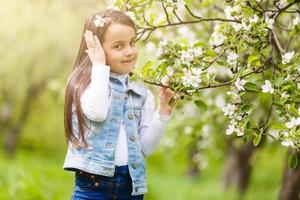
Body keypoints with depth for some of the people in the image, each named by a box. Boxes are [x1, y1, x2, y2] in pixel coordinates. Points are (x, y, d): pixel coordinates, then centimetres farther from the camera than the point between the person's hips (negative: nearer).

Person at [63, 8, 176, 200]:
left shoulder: (142, 94, 9)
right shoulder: (85, 83, -2)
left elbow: (146, 147, 6)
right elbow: (97, 112, -24)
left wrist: (163, 112, -7)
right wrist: (100, 66, -13)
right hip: (93, 184, -4)